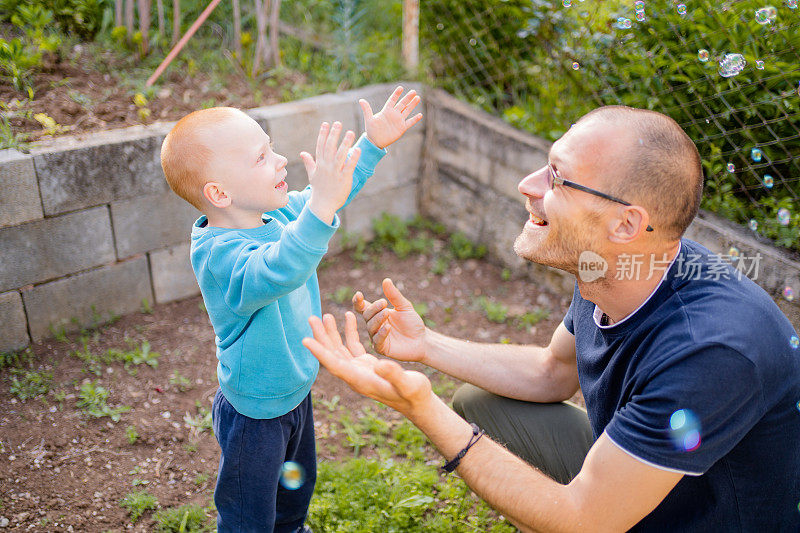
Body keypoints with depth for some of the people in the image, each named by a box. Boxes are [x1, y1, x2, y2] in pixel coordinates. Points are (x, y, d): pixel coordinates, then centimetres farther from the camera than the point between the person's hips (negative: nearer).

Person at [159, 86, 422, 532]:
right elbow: (276, 272, -56)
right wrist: (321, 208, -67)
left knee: (297, 485, 33)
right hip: (256, 415, -8)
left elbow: (333, 191, 9)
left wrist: (373, 143, 5)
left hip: (296, 392, 9)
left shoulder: (277, 212, -8)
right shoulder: (218, 254, -35)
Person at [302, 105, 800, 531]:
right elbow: (554, 371, 7)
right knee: (479, 404, 9)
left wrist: (422, 408, -32)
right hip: (632, 471, 7)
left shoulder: (710, 350, -37)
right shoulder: (610, 269, -11)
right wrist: (427, 345, 0)